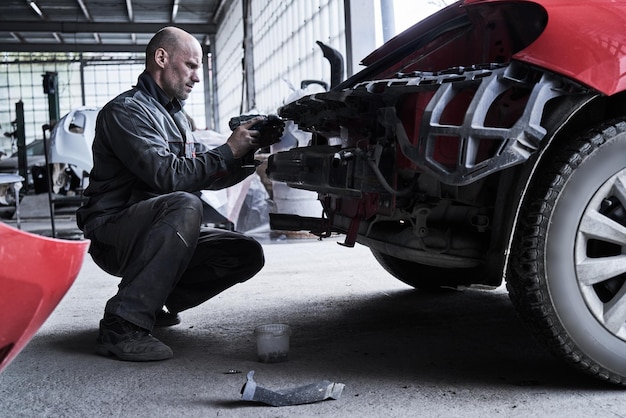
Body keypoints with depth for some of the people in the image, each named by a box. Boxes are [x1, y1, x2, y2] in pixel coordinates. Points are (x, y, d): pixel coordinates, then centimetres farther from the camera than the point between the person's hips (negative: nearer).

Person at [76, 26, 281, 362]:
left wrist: (250, 149, 2)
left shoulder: (175, 116, 20)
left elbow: (207, 176, 16)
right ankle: (122, 326, -30)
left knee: (248, 254, -5)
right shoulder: (126, 110, -11)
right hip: (112, 236, -9)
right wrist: (229, 151, -19)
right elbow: (166, 176, -24)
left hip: (159, 232, 9)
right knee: (185, 205, -37)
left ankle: (152, 303, 8)